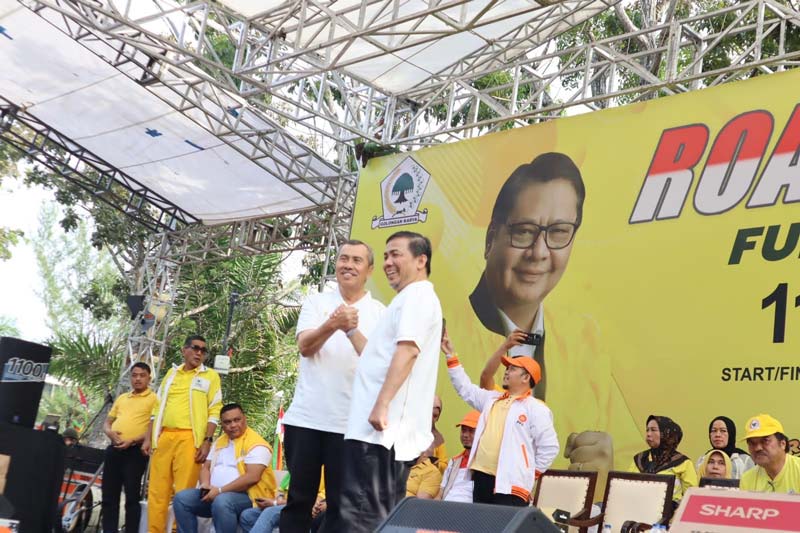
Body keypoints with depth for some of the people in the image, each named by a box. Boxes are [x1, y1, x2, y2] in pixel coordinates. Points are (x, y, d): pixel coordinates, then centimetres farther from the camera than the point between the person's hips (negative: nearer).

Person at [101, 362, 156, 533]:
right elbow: (107, 422, 23)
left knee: (132, 497, -8)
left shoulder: (153, 398, 0)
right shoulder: (121, 398, 21)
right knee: (109, 496, 6)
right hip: (114, 449, 7)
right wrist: (110, 432, -1)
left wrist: (133, 441, -18)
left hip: (135, 451, -7)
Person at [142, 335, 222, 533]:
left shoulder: (210, 376, 8)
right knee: (157, 491, 2)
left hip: (189, 439, -4)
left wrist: (207, 441, -9)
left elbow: (214, 411, 1)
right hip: (163, 437, 4)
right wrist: (148, 437, 11)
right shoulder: (171, 373, 19)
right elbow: (157, 408, 19)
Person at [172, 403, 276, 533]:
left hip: (245, 495, -8)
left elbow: (252, 477, -19)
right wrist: (205, 484, -5)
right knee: (182, 498, -10)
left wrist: (220, 490, -20)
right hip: (215, 493, 8)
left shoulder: (256, 444, -8)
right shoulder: (219, 442, 18)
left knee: (222, 502, -38)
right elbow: (206, 467, 19)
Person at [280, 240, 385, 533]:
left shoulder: (379, 313, 4)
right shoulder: (316, 302, 8)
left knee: (342, 503, 4)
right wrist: (332, 324, -26)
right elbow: (305, 346, -8)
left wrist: (352, 330, -25)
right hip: (305, 417, 1)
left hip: (349, 423, -1)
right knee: (299, 498, 6)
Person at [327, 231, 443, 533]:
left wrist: (382, 404, -26)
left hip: (382, 430, -11)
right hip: (386, 431, 11)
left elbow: (407, 351, -21)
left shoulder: (417, 295, -6)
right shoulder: (409, 300, 27)